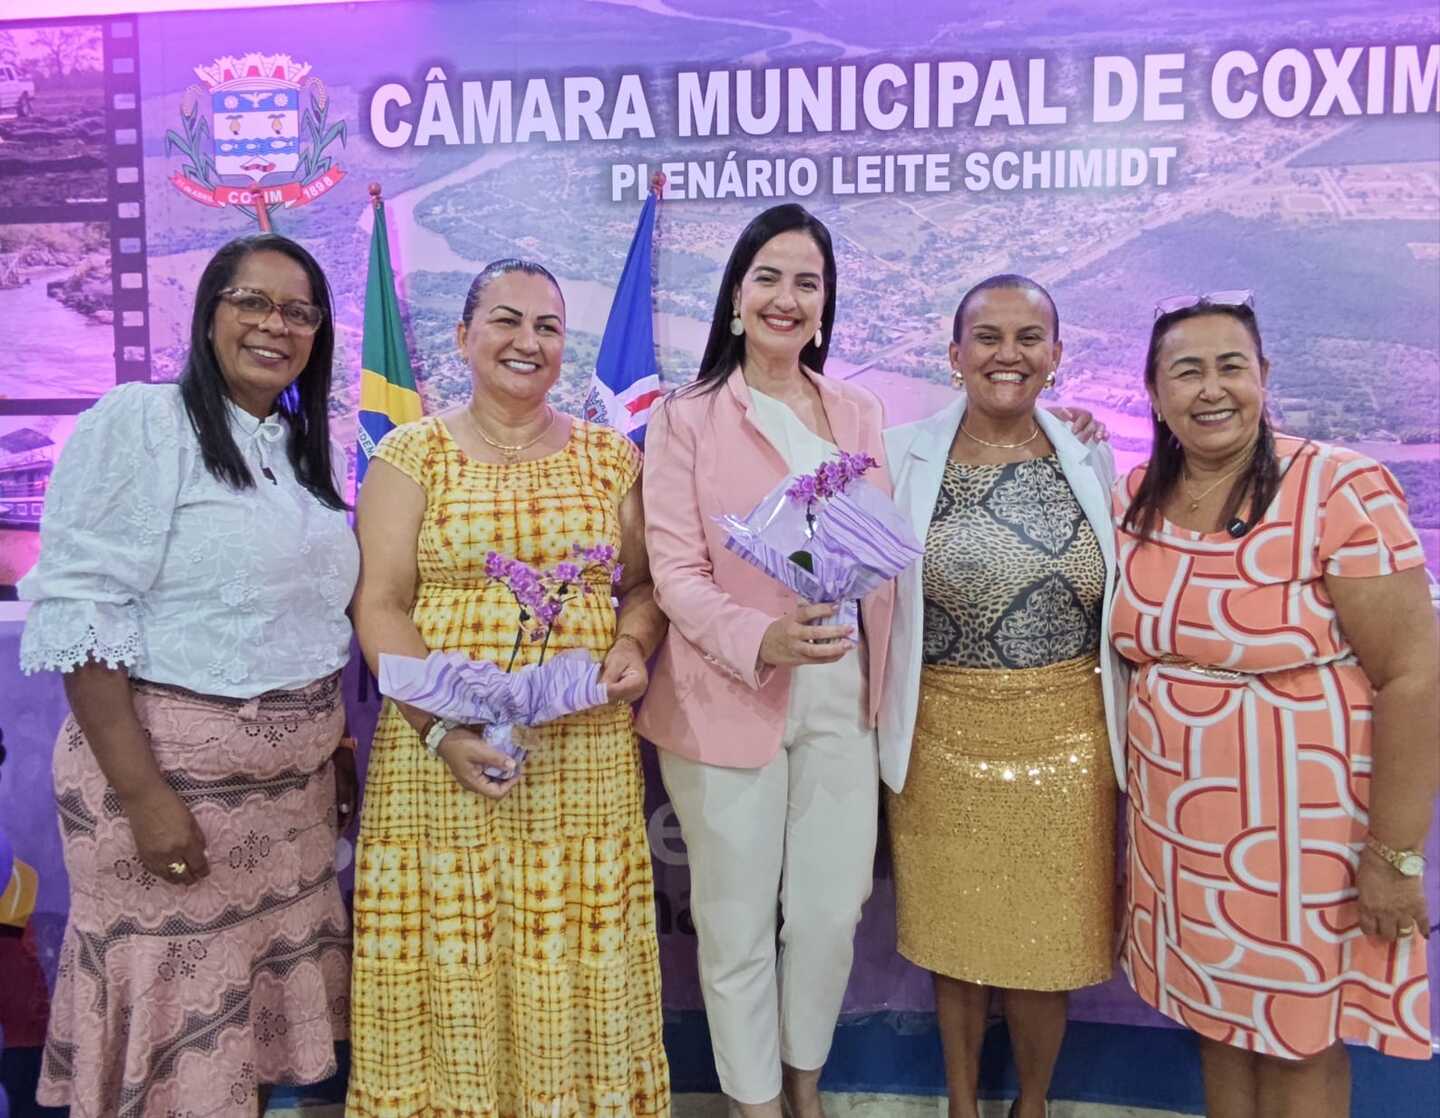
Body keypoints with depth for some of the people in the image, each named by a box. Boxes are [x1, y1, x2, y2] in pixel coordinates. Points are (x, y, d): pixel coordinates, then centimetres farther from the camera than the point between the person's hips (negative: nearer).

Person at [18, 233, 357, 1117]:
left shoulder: (305, 449, 12)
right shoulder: (137, 423, -9)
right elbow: (77, 613, -15)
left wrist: (336, 746, 13)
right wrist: (143, 793, -20)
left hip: (294, 779, 6)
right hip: (174, 769, -6)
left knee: (266, 1000, 15)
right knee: (179, 1017, 6)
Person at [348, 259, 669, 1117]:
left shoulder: (611, 457, 9)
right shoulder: (413, 453, 2)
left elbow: (644, 580, 15)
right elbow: (379, 604, -4)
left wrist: (632, 645, -7)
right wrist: (440, 727, -15)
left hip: (585, 753, 2)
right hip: (445, 750, -1)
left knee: (574, 965, 8)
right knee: (452, 959, 5)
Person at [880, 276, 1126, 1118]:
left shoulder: (1091, 458, 2)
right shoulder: (904, 455, -5)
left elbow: (1119, 603, 10)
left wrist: (1120, 732, 11)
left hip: (1065, 736, 1)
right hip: (946, 735, -1)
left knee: (1047, 946, 12)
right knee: (955, 936, 14)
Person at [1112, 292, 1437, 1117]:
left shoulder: (1345, 491, -15)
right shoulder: (1133, 501, 1)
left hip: (1304, 829, -4)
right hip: (1180, 829, 5)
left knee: (1299, 1037, 12)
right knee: (1217, 1015, 19)